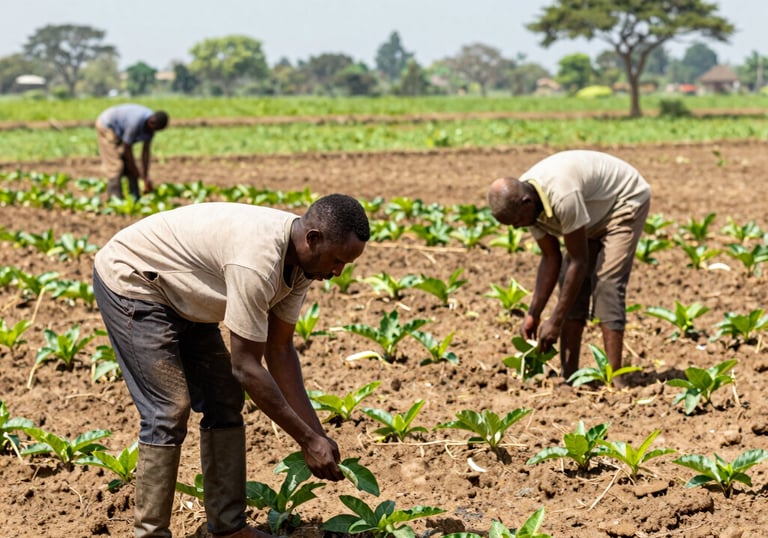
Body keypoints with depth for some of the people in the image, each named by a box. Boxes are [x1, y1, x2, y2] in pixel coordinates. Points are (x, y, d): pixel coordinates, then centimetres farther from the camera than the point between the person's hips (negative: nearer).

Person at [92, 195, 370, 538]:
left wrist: (316, 433, -5)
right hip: (129, 279, -9)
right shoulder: (258, 259, -36)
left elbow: (280, 350, -1)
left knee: (224, 402, 5)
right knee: (169, 410, -16)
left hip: (181, 295, 9)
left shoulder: (301, 260, -8)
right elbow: (246, 366, -31)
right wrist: (309, 440, -25)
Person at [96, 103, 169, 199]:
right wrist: (137, 173, -18)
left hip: (119, 132, 8)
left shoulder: (151, 124, -15)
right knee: (115, 165, -14)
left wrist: (145, 175, -10)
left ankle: (134, 197, 7)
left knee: (129, 164, 4)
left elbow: (146, 151, -9)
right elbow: (127, 148, -27)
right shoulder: (136, 122, -38)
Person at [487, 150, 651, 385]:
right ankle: (569, 375, -2)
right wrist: (533, 314, -9)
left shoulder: (561, 197, -39)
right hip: (596, 215, 8)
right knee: (570, 283, -2)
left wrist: (555, 322, -29)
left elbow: (579, 261, -32)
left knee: (606, 284, -21)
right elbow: (551, 259, -4)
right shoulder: (526, 205, -13)